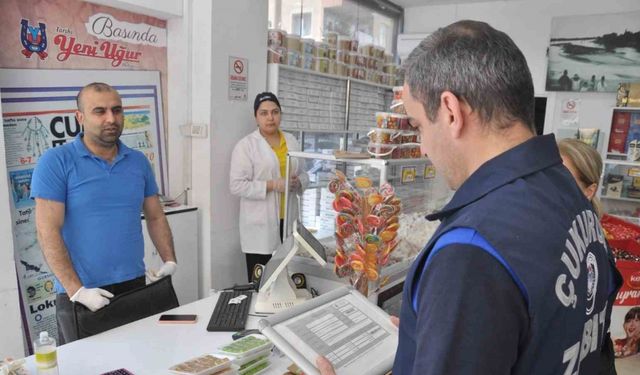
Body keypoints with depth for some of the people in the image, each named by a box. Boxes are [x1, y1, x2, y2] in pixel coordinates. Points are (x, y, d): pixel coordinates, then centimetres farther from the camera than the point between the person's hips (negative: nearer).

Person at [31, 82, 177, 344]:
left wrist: (169, 260, -1)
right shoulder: (55, 162, -8)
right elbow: (48, 231, -12)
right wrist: (76, 291, -17)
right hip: (82, 294, -3)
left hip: (135, 286, 4)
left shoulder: (139, 162, 5)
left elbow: (155, 217, 11)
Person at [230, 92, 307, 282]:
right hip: (260, 225, -5)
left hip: (287, 219, 5)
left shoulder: (291, 141, 10)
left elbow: (303, 173, 17)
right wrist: (272, 185, -19)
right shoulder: (245, 145, -7)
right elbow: (237, 185, -12)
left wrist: (298, 182, -6)